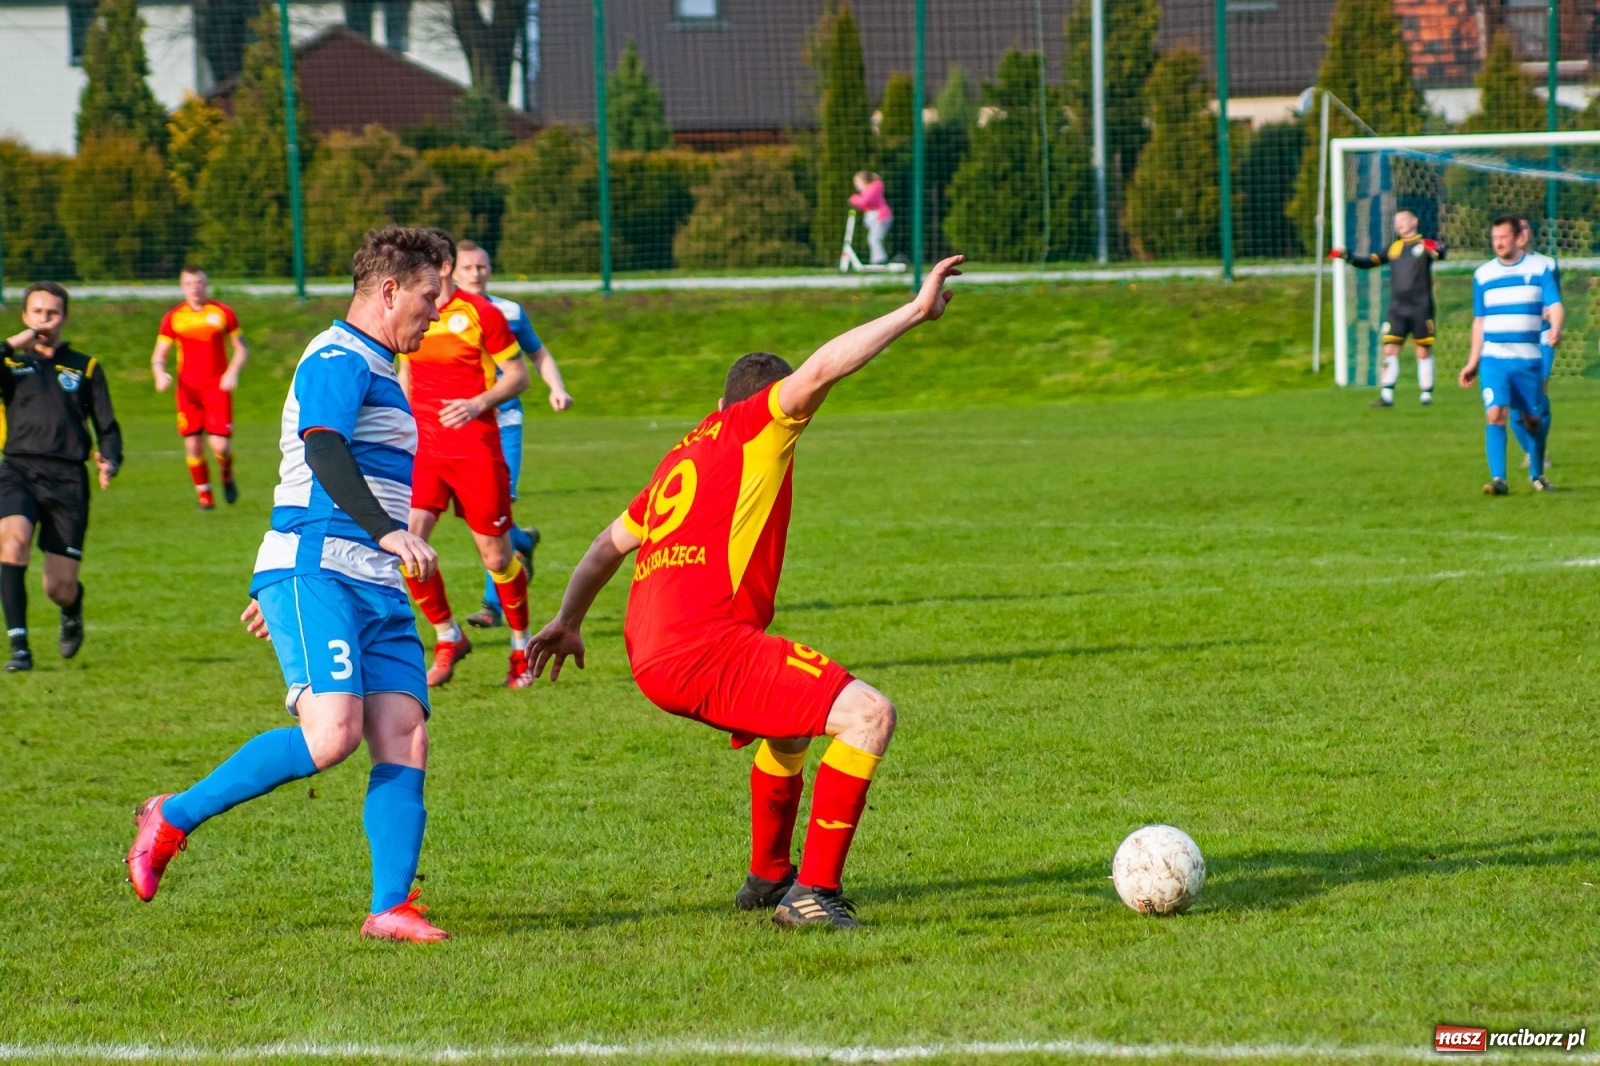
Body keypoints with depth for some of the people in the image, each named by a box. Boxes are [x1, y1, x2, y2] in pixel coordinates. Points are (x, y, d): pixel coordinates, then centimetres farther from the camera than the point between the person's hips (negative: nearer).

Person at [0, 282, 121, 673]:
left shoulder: (85, 367, 16)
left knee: (59, 589, -4)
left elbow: (107, 426, 13)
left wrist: (110, 461, -6)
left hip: (67, 478, 0)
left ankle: (72, 611, 36)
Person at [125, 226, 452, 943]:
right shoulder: (338, 359, -6)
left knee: (404, 739, -6)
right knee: (332, 734, -22)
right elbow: (323, 450, -23)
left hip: (378, 588, 9)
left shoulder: (375, 372, 26)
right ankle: (173, 820, -6)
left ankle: (391, 909, -7)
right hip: (317, 574, -9)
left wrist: (277, 587, 36)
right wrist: (387, 532, -36)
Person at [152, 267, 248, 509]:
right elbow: (158, 356, 6)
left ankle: (227, 476, 21)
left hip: (217, 386, -2)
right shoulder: (173, 318, 5)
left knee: (220, 445, -11)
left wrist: (233, 372, -11)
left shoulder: (223, 313, 3)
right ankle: (205, 496, 14)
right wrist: (160, 373, -16)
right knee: (193, 445, -2)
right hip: (188, 388, 2)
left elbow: (242, 349, 8)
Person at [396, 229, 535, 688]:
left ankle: (523, 647, 23)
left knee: (496, 555, 2)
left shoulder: (480, 313, -8)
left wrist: (479, 403, -19)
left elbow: (518, 375, -4)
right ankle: (447, 638, 5)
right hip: (423, 448, 4)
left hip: (476, 448, -4)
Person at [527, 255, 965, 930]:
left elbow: (609, 544, 33)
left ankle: (768, 877, 40)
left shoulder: (685, 456, 27)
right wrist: (916, 312, -12)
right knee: (868, 715, -15)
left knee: (794, 719, 34)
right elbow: (822, 369, -13)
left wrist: (567, 621, 44)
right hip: (704, 646, -10)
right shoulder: (752, 426, 4)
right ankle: (813, 892, -17)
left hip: (652, 653, 10)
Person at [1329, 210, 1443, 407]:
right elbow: (1368, 262, 16)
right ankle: (1387, 396, -4)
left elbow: (1440, 254, -21)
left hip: (1421, 309, -4)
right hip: (1397, 309, 4)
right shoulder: (1394, 248, 16)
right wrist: (1346, 257, 1)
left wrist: (1435, 251, -45)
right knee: (1390, 350, -4)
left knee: (1424, 351, 1)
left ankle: (1426, 395, 8)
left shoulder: (1425, 245, 0)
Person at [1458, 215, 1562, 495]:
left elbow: (1555, 305, -7)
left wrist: (1555, 330, -30)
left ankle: (1537, 474, 29)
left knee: (1533, 420, 7)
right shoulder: (1483, 275, 9)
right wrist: (1472, 363, 14)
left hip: (1528, 359, -1)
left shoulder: (1540, 268, 3)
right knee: (1495, 414, -17)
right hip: (1493, 357, 1)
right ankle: (1498, 479, -21)